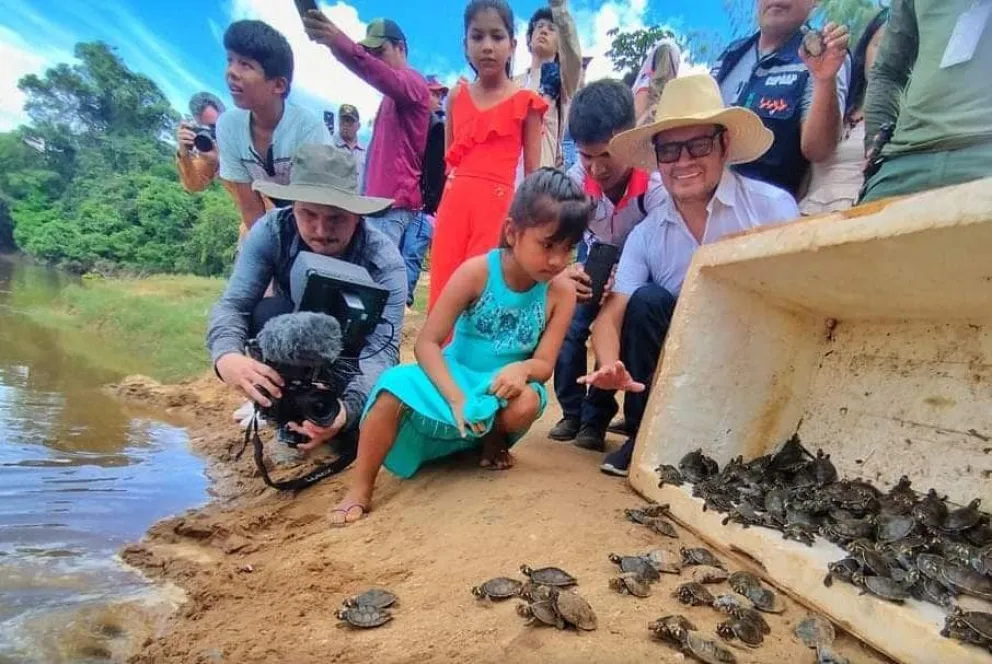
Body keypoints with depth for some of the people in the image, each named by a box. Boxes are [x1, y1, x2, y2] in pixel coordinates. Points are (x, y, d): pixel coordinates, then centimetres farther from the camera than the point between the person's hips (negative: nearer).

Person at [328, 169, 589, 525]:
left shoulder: (561, 292, -11)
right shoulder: (477, 271, -17)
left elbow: (544, 364, -10)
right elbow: (427, 342, -18)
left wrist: (523, 369, -34)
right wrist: (457, 398, -30)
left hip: (501, 393, 2)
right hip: (452, 379, -1)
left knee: (528, 403, -33)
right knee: (394, 389, -30)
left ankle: (494, 438, 5)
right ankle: (360, 489, -12)